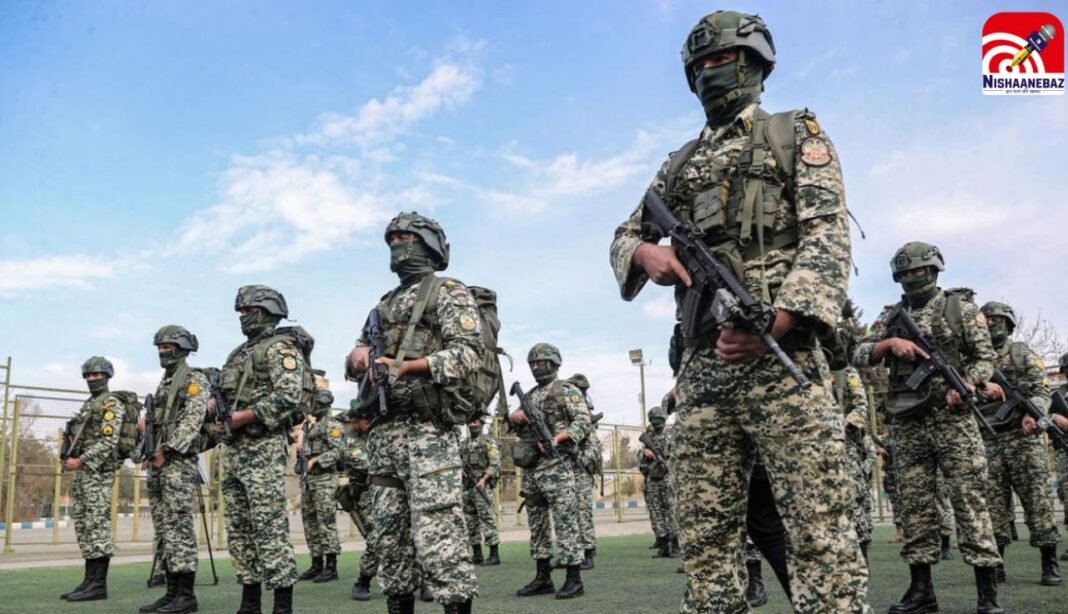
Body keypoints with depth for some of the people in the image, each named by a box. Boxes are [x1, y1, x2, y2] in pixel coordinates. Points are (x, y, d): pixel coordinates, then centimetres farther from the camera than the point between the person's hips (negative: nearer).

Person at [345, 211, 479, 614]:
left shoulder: (448, 292, 3)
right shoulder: (385, 303, 24)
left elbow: (467, 353, -10)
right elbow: (358, 356, 26)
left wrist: (411, 365, -21)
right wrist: (357, 355, 1)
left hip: (428, 429, -7)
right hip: (384, 431, 8)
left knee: (437, 534, -13)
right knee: (389, 534, 10)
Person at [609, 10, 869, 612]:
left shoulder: (797, 133, 11)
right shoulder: (681, 164, 24)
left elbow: (828, 235, -4)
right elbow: (623, 238, 27)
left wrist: (773, 321, -21)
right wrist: (645, 251, 0)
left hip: (782, 357, -5)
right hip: (703, 368, 5)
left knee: (821, 529, -8)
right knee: (705, 535, 5)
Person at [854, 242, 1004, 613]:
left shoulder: (960, 307, 7)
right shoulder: (891, 317, 15)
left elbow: (986, 356, 3)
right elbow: (859, 357, 8)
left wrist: (968, 383, -16)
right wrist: (890, 343, -10)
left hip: (953, 420, -3)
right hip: (907, 425, 3)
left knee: (970, 502, -5)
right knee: (914, 507, 5)